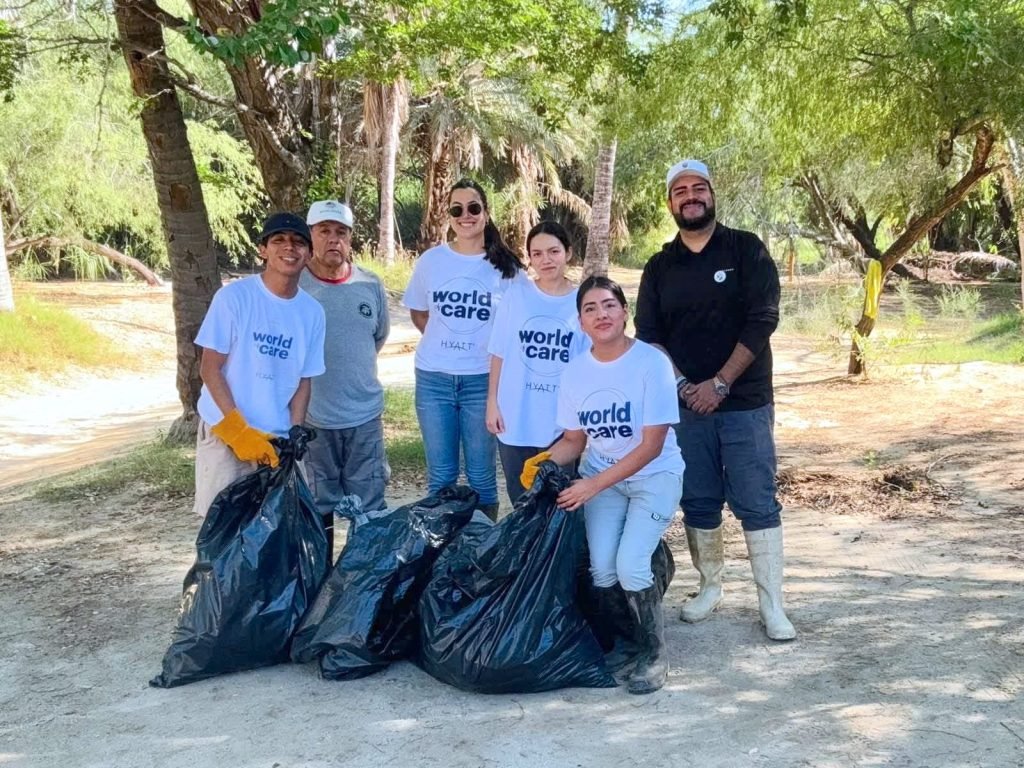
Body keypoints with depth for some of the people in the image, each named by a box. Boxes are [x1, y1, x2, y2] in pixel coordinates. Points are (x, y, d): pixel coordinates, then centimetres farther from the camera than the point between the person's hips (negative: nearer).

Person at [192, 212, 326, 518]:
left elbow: (303, 381, 8)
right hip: (224, 433, -3)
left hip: (276, 438, 3)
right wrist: (239, 430, -14)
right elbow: (210, 369, -8)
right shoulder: (234, 297, -9)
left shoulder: (312, 312, 3)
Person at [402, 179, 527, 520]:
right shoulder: (431, 260, 2)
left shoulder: (507, 266, -2)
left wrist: (490, 345, -5)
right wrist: (446, 342, 5)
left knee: (481, 475, 7)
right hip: (434, 378, 2)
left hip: (484, 379, -1)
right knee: (440, 475, 10)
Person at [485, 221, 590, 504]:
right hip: (516, 419, 1)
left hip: (563, 421, -1)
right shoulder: (515, 297, -2)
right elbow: (499, 354, 2)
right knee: (520, 499, 14)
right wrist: (492, 403, 0)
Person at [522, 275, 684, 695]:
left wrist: (593, 486, -24)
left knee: (629, 566, -21)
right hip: (601, 476, 4)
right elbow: (574, 439, 5)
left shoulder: (651, 362, -19)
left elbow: (651, 446, -20)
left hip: (655, 476, -4)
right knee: (602, 570, -12)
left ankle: (654, 654, 2)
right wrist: (546, 460, -17)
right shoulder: (575, 371, -4)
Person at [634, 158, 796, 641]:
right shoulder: (659, 267, 9)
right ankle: (710, 587, 25)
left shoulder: (746, 250, -1)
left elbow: (762, 321, -8)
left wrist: (720, 383, -13)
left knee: (757, 504, -3)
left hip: (745, 402, -3)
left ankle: (772, 604, 4)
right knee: (698, 503, 9)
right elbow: (648, 335, 6)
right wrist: (681, 384, -9)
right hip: (686, 403, 3)